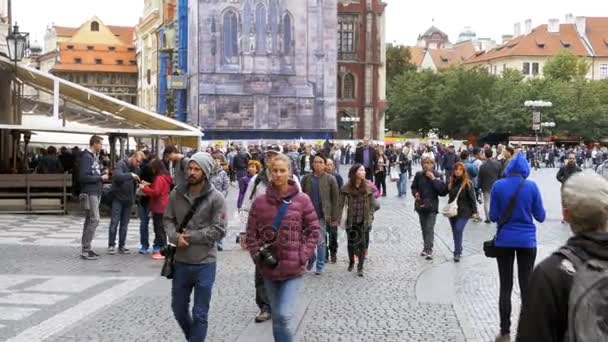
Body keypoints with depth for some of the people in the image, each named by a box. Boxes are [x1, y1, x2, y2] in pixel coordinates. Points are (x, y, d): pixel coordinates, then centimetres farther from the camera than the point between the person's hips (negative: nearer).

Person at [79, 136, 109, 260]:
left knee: (90, 220, 12)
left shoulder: (94, 156, 14)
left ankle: (85, 248, 18)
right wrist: (100, 178, -15)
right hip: (89, 193, -10)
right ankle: (85, 250, -8)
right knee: (94, 220, -11)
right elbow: (83, 177, -21)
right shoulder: (86, 157, -14)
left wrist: (102, 173, 3)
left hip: (95, 192, 10)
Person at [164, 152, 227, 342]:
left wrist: (191, 236, -15)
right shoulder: (177, 193, 1)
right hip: (180, 262, 4)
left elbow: (218, 230, -13)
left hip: (204, 264, -4)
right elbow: (168, 219, 5)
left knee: (200, 314, 5)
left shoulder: (216, 198, -10)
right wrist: (175, 237, -14)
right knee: (178, 309, 18)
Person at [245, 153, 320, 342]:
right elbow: (251, 233, 7)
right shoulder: (260, 202, 2)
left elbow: (314, 231, -1)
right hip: (269, 269, 3)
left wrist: (302, 256, -10)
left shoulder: (302, 200, -4)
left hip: (293, 269, -3)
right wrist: (258, 256, -5)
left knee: (284, 317, -13)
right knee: (277, 318, 15)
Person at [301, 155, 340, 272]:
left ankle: (320, 266, 16)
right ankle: (310, 259, 35)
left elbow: (335, 199, -3)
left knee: (321, 242, 3)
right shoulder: (306, 178, 2)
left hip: (322, 216, -2)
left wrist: (334, 218, -6)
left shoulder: (330, 179, -4)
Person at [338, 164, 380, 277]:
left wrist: (369, 216, -1)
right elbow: (341, 204, -2)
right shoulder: (346, 188, -5)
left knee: (363, 243, -4)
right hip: (351, 220, 0)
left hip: (364, 221, 0)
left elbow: (372, 204, 5)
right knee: (351, 242, 13)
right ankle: (351, 263, 35)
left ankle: (360, 267, 3)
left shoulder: (368, 187, -1)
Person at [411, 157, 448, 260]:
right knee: (424, 228, 15)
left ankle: (429, 250, -11)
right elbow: (414, 187, 13)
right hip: (421, 205, 4)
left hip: (432, 206, -4)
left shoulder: (437, 175, -7)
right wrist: (415, 193, -8)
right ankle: (426, 246, 30)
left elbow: (443, 191, -17)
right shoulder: (419, 175, 0)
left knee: (430, 228, -11)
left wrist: (433, 179, -20)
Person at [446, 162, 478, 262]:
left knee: (458, 230, -15)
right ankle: (458, 250, 27)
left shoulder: (467, 183, -9)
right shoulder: (451, 182, 6)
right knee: (455, 232, 12)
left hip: (463, 212, -6)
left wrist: (474, 211, -10)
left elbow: (472, 198, -8)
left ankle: (457, 253, -9)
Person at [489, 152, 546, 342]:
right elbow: (540, 217, -1)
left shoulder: (498, 186, -6)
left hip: (504, 240, 0)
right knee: (526, 287, 8)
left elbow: (493, 216, -3)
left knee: (505, 287, 8)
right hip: (526, 241, 0)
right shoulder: (531, 186, -7)